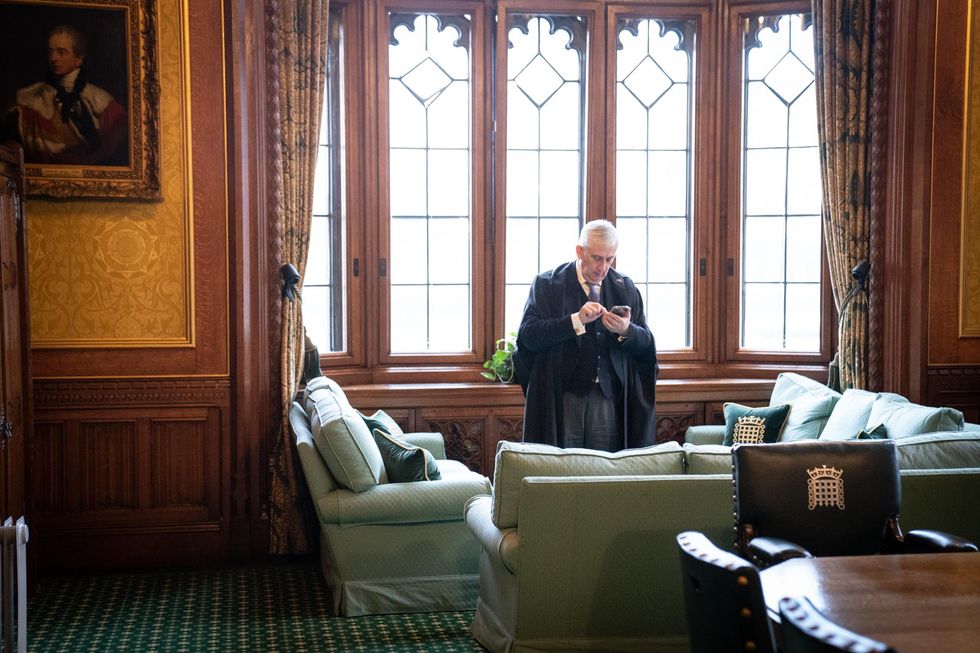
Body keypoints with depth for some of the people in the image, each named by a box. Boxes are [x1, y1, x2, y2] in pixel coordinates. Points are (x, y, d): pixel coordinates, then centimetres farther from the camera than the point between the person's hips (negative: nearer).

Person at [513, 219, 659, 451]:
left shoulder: (625, 287, 11)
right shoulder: (547, 284, 1)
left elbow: (647, 344, 9)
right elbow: (527, 335, -10)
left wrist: (626, 330, -13)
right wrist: (576, 320, -19)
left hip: (610, 398, 3)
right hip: (562, 400, -2)